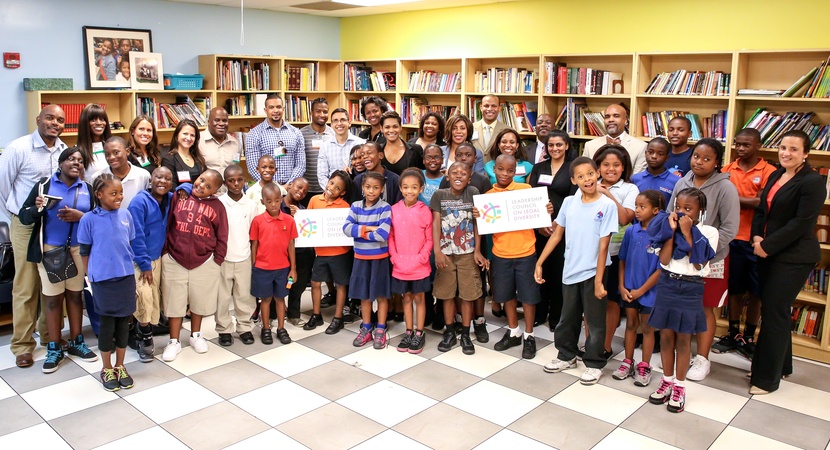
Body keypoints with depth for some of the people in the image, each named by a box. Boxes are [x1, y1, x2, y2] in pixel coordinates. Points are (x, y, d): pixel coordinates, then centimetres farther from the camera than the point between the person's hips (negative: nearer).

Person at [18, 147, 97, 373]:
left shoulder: (87, 188, 7)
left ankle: (76, 342, 21)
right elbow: (24, 216, -4)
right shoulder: (44, 185, -2)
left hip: (78, 249, 2)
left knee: (75, 294, 9)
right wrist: (37, 208, -24)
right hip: (50, 249, -2)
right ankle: (54, 349, 12)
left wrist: (80, 215, -14)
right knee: (52, 297, 2)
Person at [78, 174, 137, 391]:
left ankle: (120, 366, 26)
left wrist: (127, 265, 12)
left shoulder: (126, 215, 1)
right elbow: (85, 252, 0)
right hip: (103, 279, -3)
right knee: (107, 323, 7)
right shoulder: (89, 220, -9)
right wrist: (90, 275, 3)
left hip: (126, 277, 3)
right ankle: (107, 369, 23)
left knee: (123, 321, 11)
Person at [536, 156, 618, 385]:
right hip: (570, 271, 4)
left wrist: (598, 280, -13)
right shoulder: (569, 203, 0)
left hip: (593, 272, -4)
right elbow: (556, 235, 7)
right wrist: (539, 262, 4)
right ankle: (567, 356, 37)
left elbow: (603, 245, -13)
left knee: (595, 322, 9)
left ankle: (594, 364, 25)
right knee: (568, 318, 18)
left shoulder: (607, 205, -12)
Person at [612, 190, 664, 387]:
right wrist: (622, 286, -3)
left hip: (649, 291, -4)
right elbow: (622, 260, 5)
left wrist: (641, 290, -12)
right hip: (629, 289, 4)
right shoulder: (631, 231, -3)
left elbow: (661, 269, -14)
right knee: (630, 324, 16)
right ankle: (628, 363, 29)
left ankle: (644, 367, 24)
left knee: (647, 328, 11)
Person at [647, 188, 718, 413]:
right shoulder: (670, 227, 2)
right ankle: (667, 381, 25)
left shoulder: (709, 232, -4)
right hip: (667, 284, 2)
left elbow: (698, 263, -16)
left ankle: (679, 386, 19)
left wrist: (686, 232, -17)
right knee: (666, 335, 10)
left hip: (690, 288, -2)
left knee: (683, 339, 6)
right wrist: (672, 231, -12)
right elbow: (664, 260, -8)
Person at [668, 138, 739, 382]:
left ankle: (702, 360, 21)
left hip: (710, 260, -4)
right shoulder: (682, 183, 3)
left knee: (705, 309, 7)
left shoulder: (725, 188, -11)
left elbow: (729, 229, -12)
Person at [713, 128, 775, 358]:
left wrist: (736, 198, -11)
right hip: (732, 237, 3)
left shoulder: (768, 172, -4)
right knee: (734, 288, 12)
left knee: (756, 292, 7)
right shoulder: (727, 170, 6)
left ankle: (748, 338, 21)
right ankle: (733, 334, 25)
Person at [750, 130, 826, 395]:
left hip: (793, 258, -8)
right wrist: (757, 236, -4)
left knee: (774, 313, -4)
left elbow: (801, 223, -19)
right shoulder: (775, 176, 12)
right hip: (768, 253, 8)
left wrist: (768, 245, -17)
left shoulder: (812, 182, -12)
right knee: (775, 310, 15)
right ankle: (781, 366, 30)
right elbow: (762, 210, 13)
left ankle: (767, 378, 7)